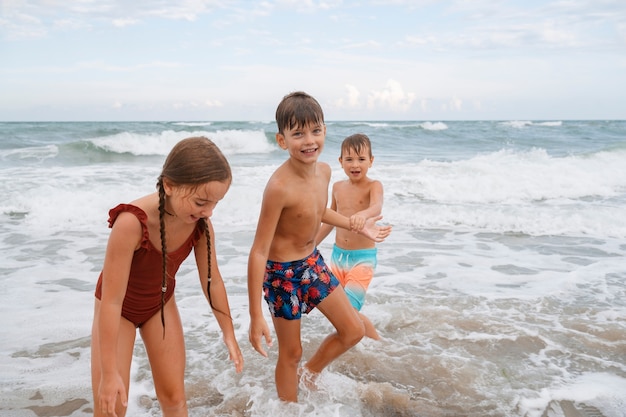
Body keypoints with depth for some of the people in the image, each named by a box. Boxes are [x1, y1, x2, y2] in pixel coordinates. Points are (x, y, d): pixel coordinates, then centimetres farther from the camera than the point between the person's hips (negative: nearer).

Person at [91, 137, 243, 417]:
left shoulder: (200, 222, -23)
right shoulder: (132, 222, -38)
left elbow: (212, 280, -8)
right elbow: (111, 301, -31)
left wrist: (229, 334, 1)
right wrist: (109, 373, -25)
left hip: (161, 304, 4)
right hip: (118, 308, -4)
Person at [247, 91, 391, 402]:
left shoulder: (324, 171, -7)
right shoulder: (279, 187, -31)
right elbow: (259, 252, -27)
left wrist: (358, 226, 22)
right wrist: (256, 315, -27)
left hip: (313, 261, 7)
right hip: (283, 272, -7)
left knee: (354, 331, 16)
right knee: (291, 352, 10)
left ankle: (310, 373, 40)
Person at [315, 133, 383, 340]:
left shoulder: (374, 185, -11)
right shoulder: (338, 187, 4)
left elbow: (377, 207, -33)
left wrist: (363, 215, -56)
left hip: (363, 258, -6)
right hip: (337, 255, 6)